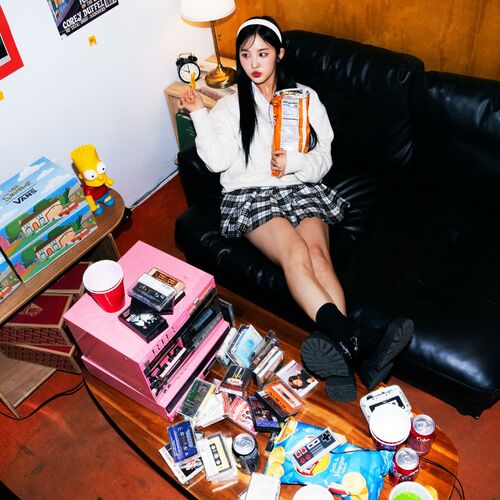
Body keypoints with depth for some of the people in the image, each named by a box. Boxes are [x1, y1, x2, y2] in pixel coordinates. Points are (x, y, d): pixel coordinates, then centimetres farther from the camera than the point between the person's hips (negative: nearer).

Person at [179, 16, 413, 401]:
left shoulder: (305, 98, 16)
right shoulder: (231, 105, 15)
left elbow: (323, 159, 10)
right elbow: (218, 160, 0)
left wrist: (294, 161, -10)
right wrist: (199, 114, -6)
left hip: (302, 188, 2)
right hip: (250, 194, -1)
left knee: (317, 253, -32)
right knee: (295, 251, -33)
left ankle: (340, 357, -45)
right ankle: (354, 346, -48)